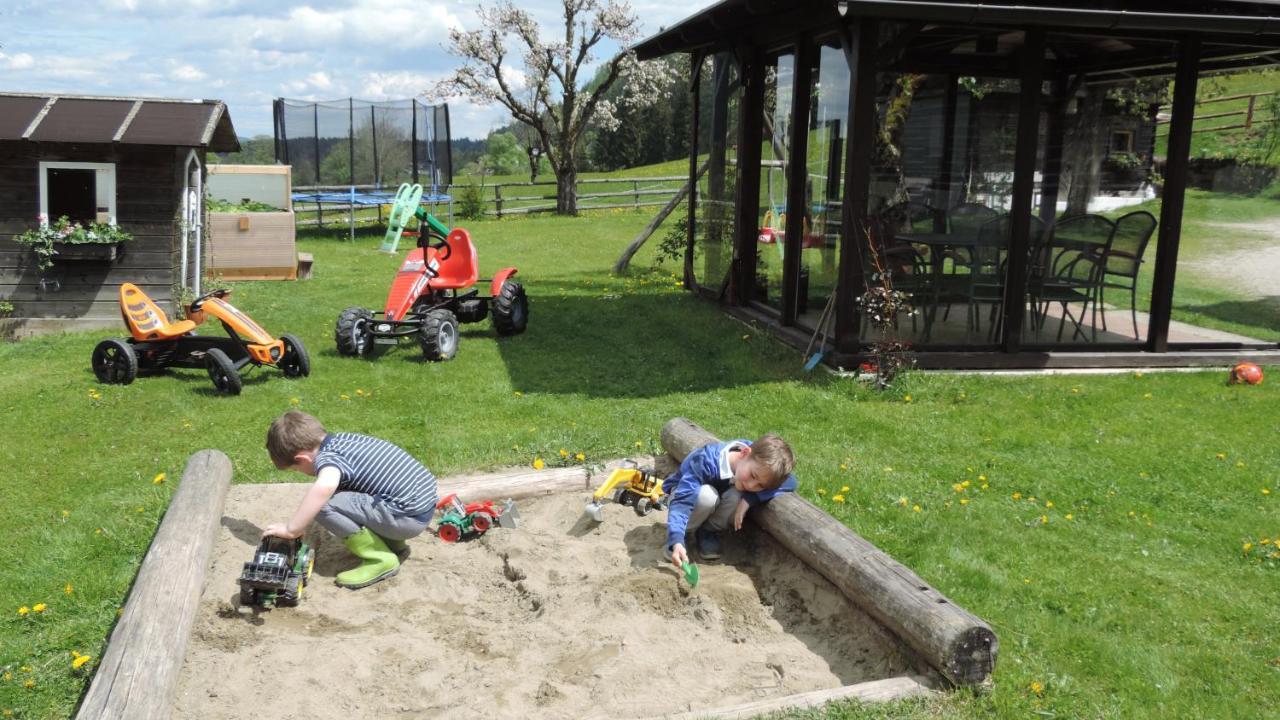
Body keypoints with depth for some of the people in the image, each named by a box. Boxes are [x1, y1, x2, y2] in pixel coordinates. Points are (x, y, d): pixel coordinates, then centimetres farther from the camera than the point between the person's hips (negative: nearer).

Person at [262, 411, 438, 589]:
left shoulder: (328, 457, -13)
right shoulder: (341, 439, 12)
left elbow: (324, 487, -37)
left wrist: (292, 529, -27)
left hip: (409, 517, -10)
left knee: (323, 504, -14)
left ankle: (381, 559, -5)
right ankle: (393, 544, 19)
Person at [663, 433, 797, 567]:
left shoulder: (759, 460, -26)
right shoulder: (706, 462, -40)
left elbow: (790, 483, -30)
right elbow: (682, 501, -45)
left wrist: (750, 498, -39)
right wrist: (676, 541, -58)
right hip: (686, 492, -4)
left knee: (737, 496, -30)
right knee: (707, 495, -37)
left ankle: (707, 532, -4)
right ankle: (683, 534, -12)